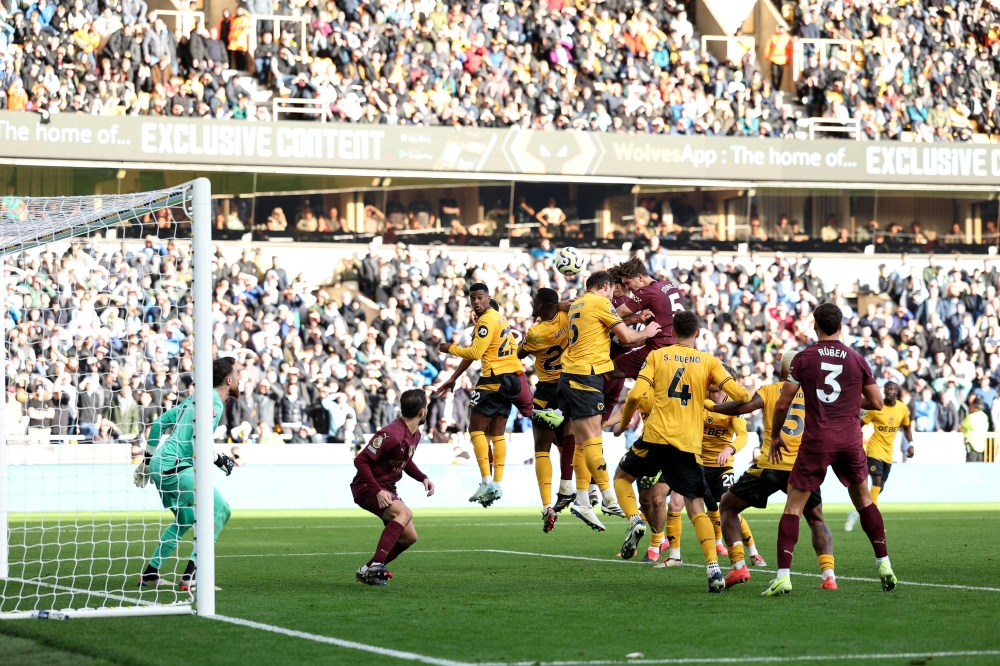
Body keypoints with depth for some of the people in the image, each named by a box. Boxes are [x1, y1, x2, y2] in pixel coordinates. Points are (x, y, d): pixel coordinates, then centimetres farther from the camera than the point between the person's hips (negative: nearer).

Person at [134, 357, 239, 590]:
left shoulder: (197, 397, 20)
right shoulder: (214, 402, -10)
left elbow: (158, 424, 26)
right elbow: (198, 441, -22)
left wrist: (147, 460, 32)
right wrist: (219, 459, -7)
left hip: (161, 465, 10)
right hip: (175, 467, -10)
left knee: (186, 519, 24)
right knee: (219, 510, -13)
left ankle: (150, 574, 27)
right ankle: (190, 577, -18)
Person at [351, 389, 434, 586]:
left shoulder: (415, 435, 6)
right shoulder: (391, 435, -24)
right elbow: (361, 460, -24)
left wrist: (423, 478, 6)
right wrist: (378, 491, -30)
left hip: (386, 489, 10)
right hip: (366, 487, -10)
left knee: (409, 537, 7)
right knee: (404, 513, -33)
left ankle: (370, 570, 15)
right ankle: (373, 567, -38)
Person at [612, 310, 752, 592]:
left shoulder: (657, 356, 7)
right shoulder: (708, 361, 8)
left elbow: (636, 395, -3)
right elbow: (739, 395, -2)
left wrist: (623, 424, 14)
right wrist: (751, 402, 21)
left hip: (656, 436, -1)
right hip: (689, 444, 1)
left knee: (622, 476, 25)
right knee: (696, 506, 5)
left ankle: (635, 520, -1)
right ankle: (713, 566, -10)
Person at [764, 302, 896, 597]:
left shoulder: (804, 358, -1)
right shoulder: (857, 360, 4)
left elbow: (783, 404, -2)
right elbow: (876, 402, 9)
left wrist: (775, 435, 13)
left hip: (817, 441, -2)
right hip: (850, 439, 2)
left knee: (793, 506, 2)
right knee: (863, 499, 22)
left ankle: (783, 575, -9)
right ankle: (884, 564, 21)